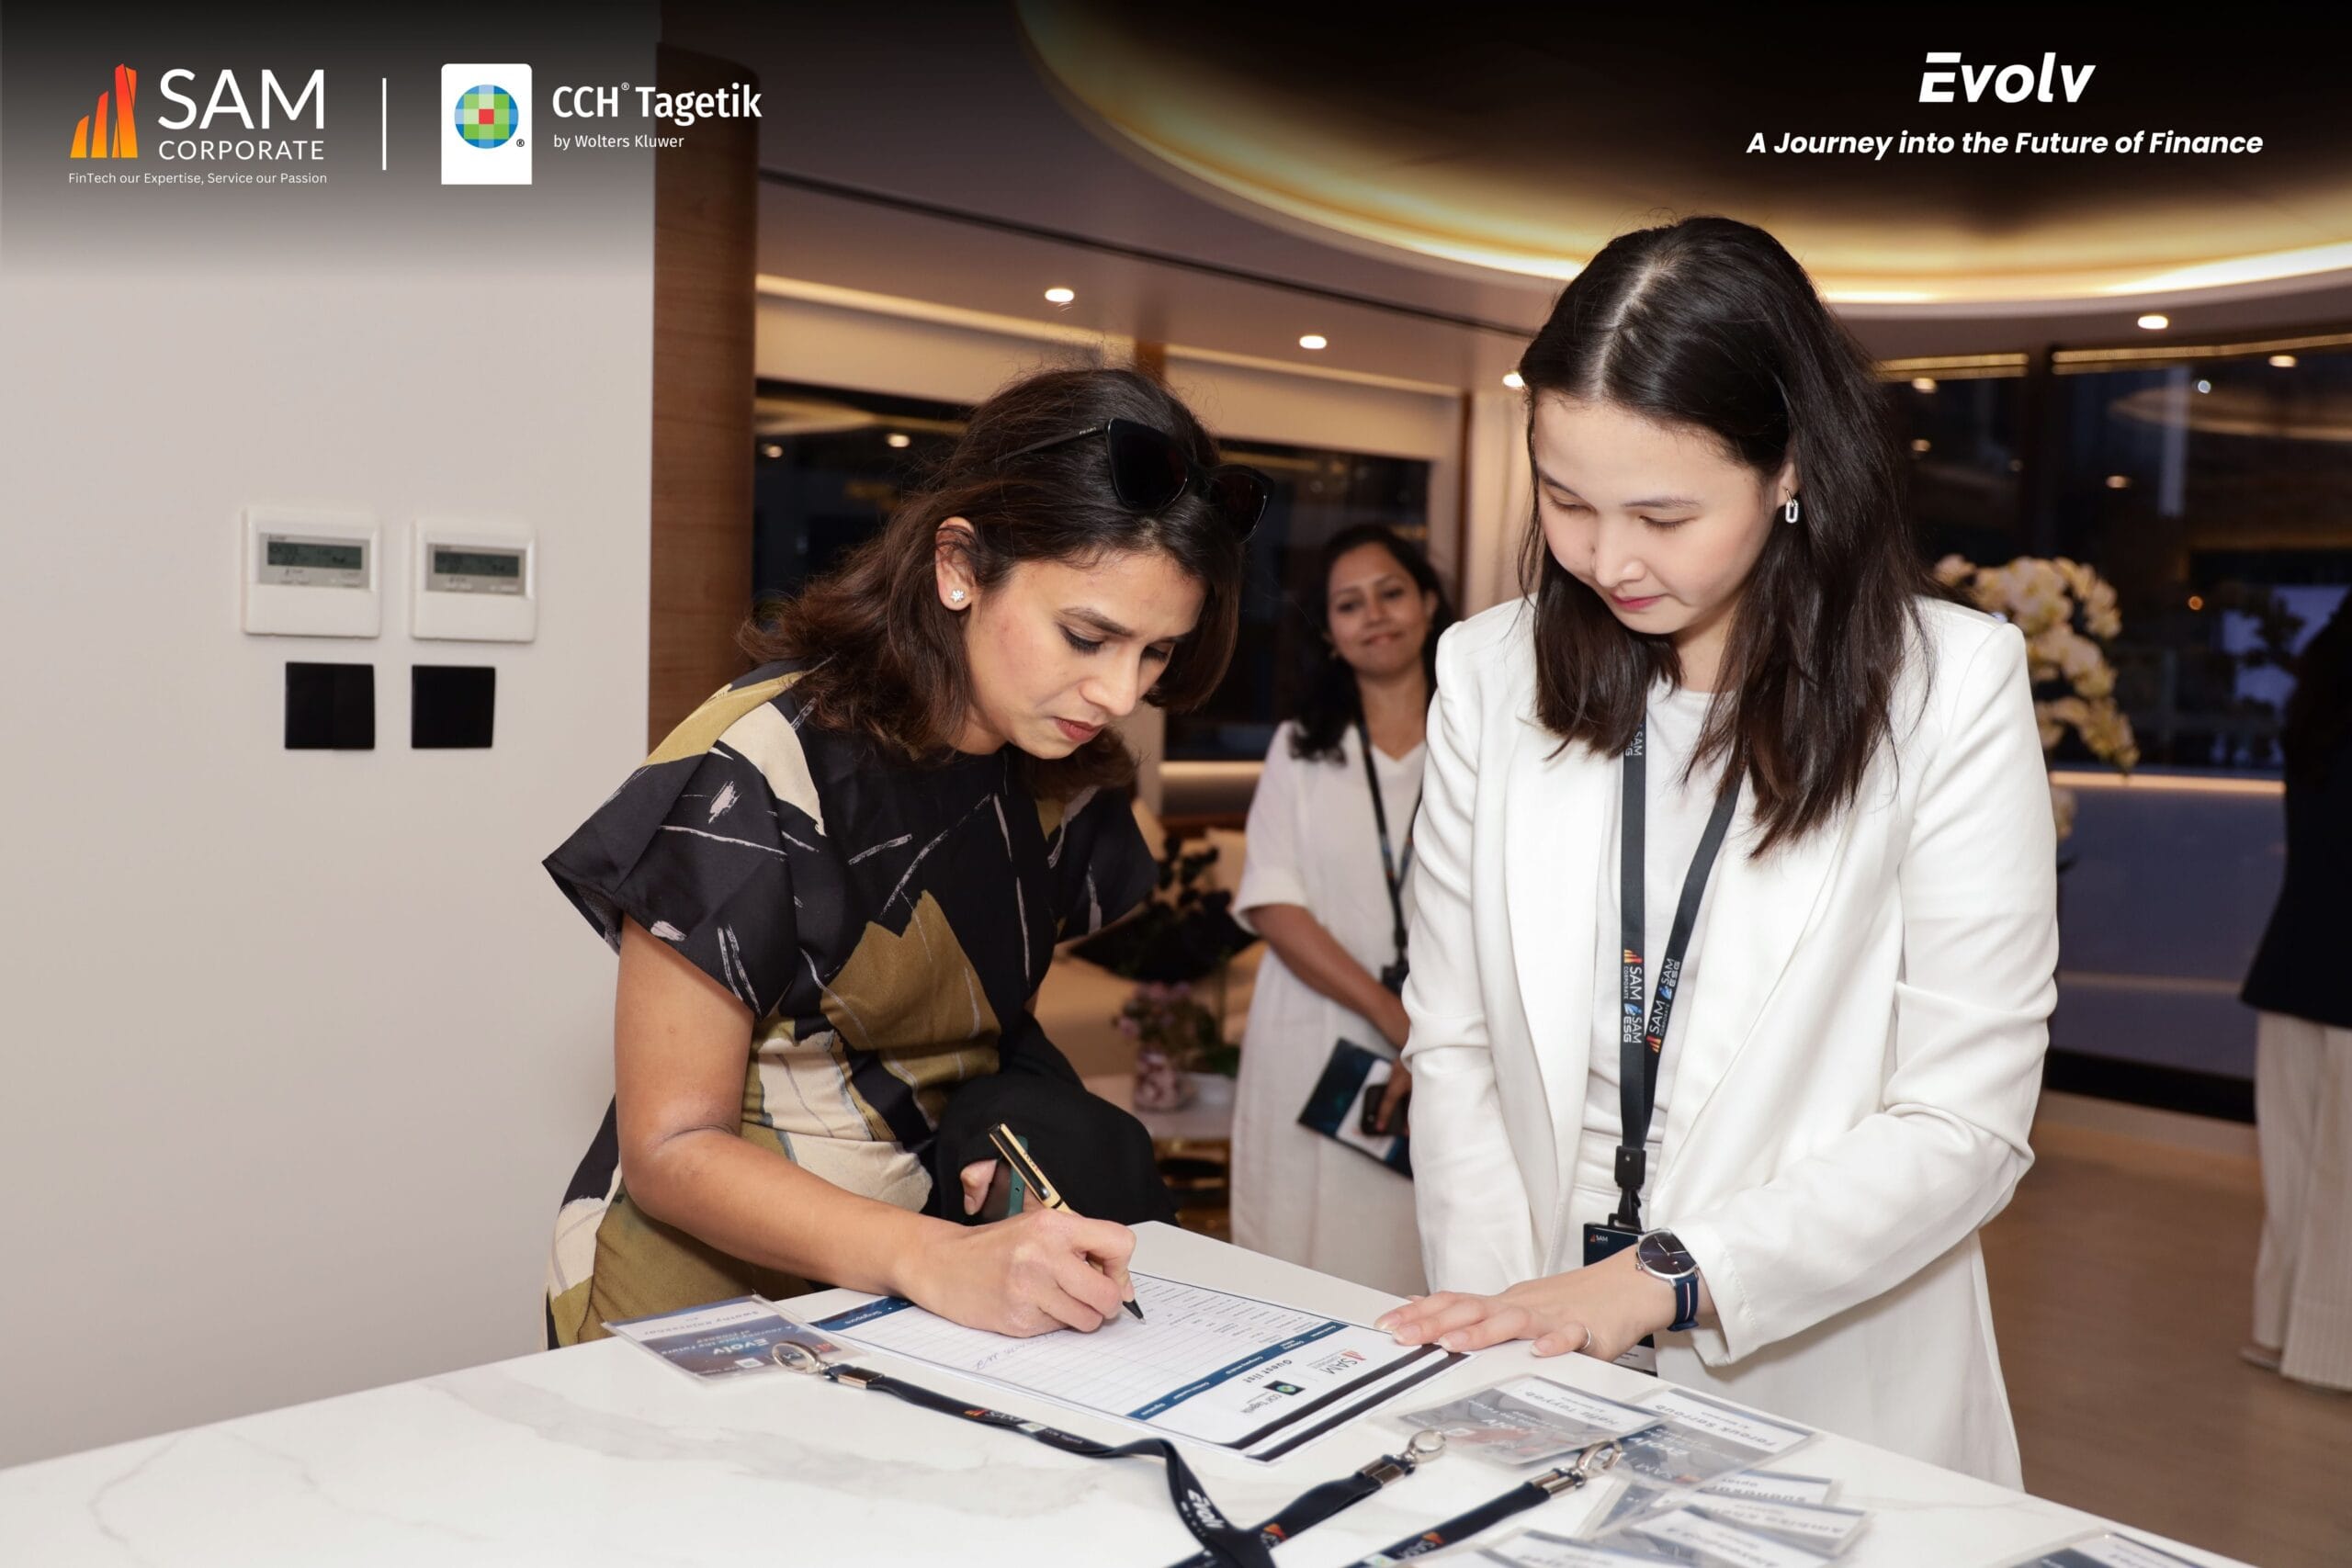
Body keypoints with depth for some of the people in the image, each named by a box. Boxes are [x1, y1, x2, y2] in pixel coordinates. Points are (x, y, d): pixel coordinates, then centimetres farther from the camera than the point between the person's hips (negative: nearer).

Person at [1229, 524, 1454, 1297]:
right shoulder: (1300, 749, 9)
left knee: (1426, 1270, 0)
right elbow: (1272, 905, -2)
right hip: (1315, 1055, 1)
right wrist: (1394, 1014, -13)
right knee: (1309, 1285, 4)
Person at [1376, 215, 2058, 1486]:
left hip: (1830, 1395, -2)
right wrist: (1504, 1316, -12)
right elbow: (1453, 1046, -2)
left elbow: (1964, 1126, -13)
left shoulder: (1952, 688, -11)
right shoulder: (1489, 672, -2)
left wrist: (1667, 1278, -21)